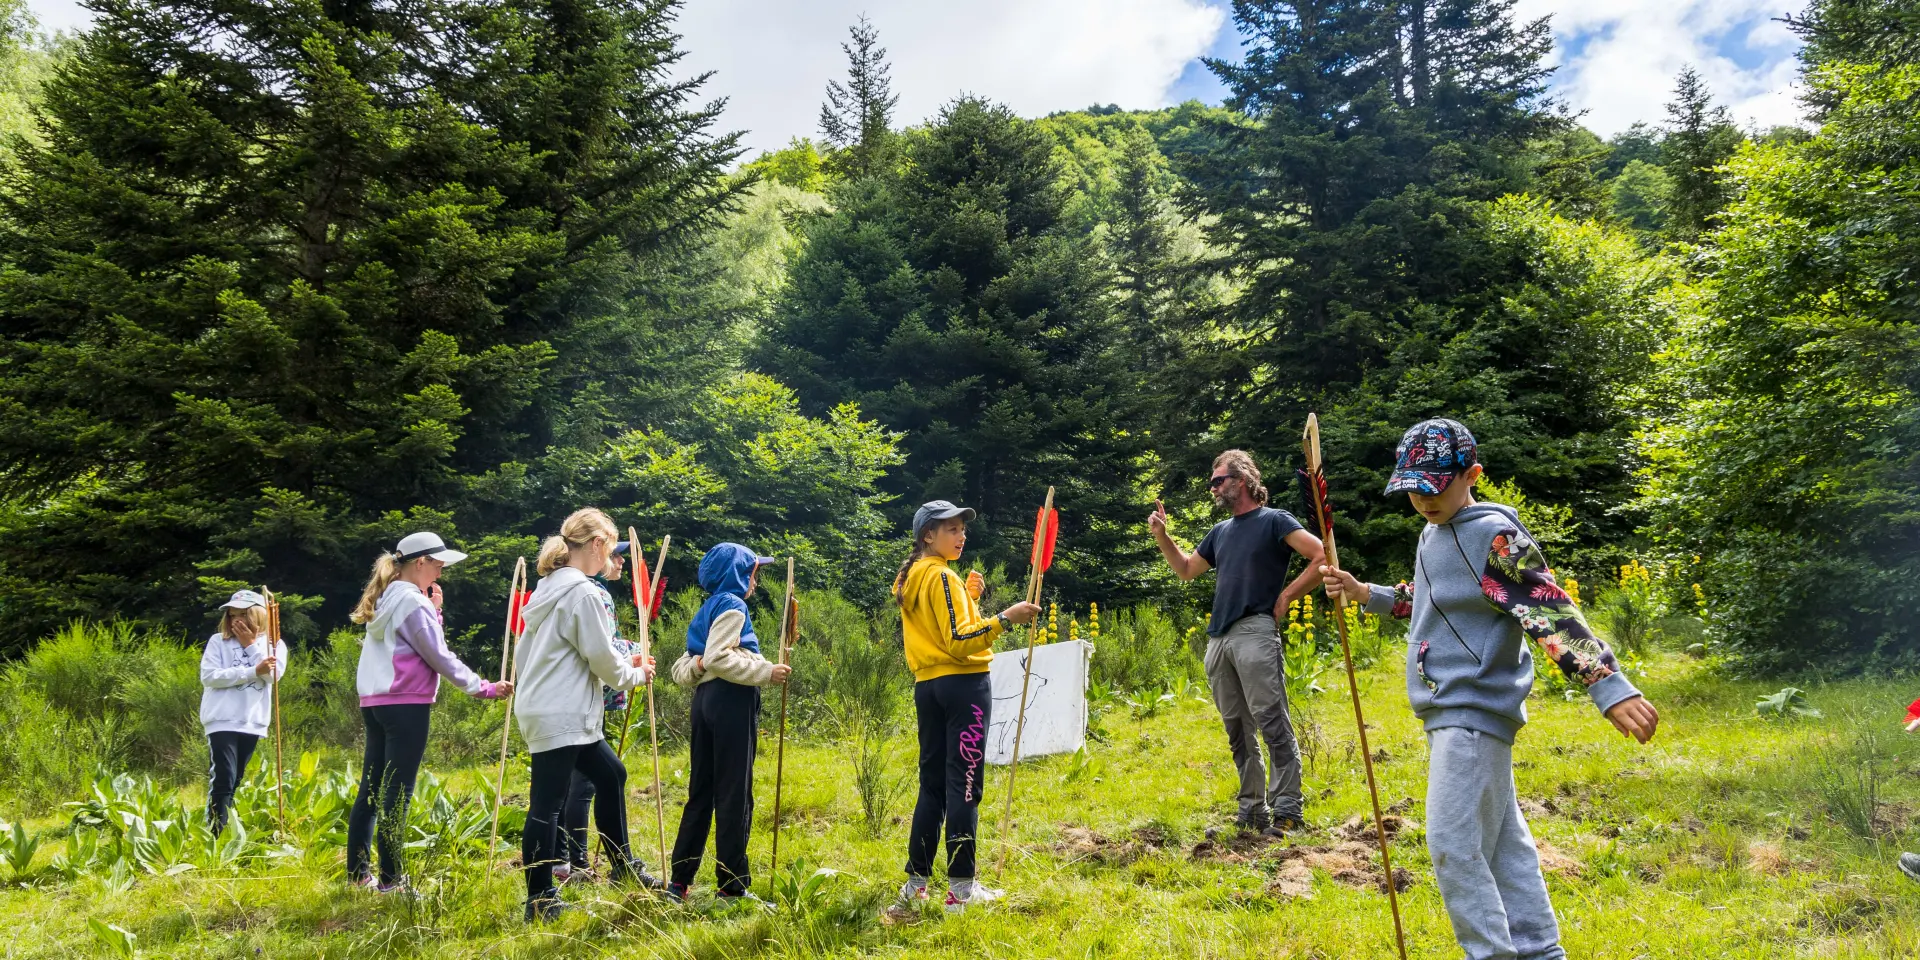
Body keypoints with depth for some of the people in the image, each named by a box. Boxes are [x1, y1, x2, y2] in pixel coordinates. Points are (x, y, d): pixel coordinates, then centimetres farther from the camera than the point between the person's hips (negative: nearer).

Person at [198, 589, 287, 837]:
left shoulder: (273, 645, 8)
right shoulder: (218, 641, 3)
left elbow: (273, 675, -9)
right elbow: (208, 676, -11)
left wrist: (251, 645, -8)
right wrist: (252, 671, -18)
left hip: (252, 722, 3)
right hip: (222, 721, -3)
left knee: (234, 783, 11)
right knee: (222, 781, -13)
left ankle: (226, 834, 18)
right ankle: (214, 838, -13)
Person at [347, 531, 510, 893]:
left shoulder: (385, 600, 16)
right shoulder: (413, 602, -11)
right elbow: (439, 657, -11)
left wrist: (434, 612, 11)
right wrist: (484, 688, -5)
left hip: (375, 702, 9)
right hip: (406, 704, -9)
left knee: (371, 787, 12)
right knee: (398, 793, -6)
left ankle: (357, 872, 17)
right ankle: (391, 878, -4)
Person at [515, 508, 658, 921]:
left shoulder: (549, 589, 14)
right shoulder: (584, 593, -15)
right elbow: (602, 659, -12)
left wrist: (623, 663, 17)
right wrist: (636, 673, 6)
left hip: (560, 713, 10)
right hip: (560, 717, -10)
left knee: (611, 774, 19)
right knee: (547, 804, -4)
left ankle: (622, 866, 29)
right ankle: (540, 902, 2)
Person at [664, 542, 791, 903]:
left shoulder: (707, 609, 21)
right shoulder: (732, 605, -7)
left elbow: (682, 671, 18)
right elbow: (718, 657, -21)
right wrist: (766, 671, -18)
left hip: (705, 699, 9)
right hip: (732, 699, -9)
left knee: (701, 792, 12)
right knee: (734, 795, -5)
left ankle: (679, 881, 14)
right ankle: (733, 886, -2)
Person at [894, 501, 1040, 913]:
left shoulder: (909, 579, 16)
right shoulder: (943, 577, -12)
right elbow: (959, 642, -20)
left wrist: (967, 597, 18)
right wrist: (1004, 618, -24)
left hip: (927, 686, 9)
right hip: (964, 684, -9)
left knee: (932, 783, 13)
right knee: (964, 784, -6)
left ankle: (916, 880, 15)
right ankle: (961, 887, -4)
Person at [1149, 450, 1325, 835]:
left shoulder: (1274, 521, 1)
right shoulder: (1220, 531, 21)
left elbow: (1323, 557, -8)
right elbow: (1185, 569, 31)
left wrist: (1286, 595, -8)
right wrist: (1162, 536, 17)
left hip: (1256, 632, -7)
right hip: (1218, 639, 8)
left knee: (1273, 724, -10)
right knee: (1238, 731, 10)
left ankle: (1287, 810, -8)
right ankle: (1252, 811, 16)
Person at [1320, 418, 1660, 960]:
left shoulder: (1494, 535, -16)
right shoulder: (1432, 534, 13)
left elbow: (1549, 610, -25)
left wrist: (1611, 687, -33)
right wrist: (1363, 593, 15)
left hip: (1473, 711, -10)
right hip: (1451, 712, 10)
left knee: (1453, 845, -11)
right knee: (1501, 840, 15)